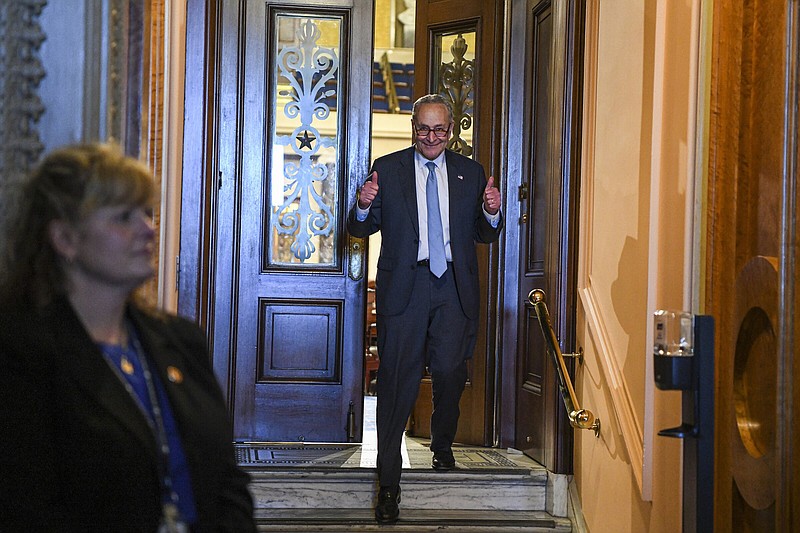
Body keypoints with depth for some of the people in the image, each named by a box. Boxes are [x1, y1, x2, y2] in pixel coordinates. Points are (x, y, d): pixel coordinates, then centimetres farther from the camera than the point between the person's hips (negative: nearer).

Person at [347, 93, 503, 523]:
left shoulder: (470, 173, 12)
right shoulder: (387, 169, 6)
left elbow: (484, 236, 12)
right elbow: (361, 228, 6)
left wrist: (491, 213, -10)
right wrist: (364, 206, -17)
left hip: (455, 288, 2)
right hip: (404, 286, -2)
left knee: (450, 374, 4)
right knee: (397, 379, -6)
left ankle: (442, 447, 36)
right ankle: (388, 483, -2)